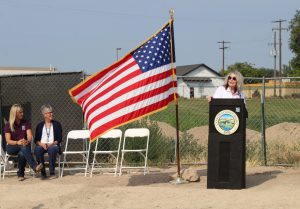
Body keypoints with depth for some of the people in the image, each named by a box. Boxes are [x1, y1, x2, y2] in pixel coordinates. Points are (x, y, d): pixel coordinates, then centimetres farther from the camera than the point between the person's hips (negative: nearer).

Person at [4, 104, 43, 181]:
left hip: (24, 145, 2)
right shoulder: (8, 125, -1)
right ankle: (35, 166, -53)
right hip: (11, 147, -2)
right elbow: (8, 140, -10)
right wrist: (17, 142, -31)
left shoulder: (26, 123, 4)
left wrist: (27, 141, -33)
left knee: (22, 153, -37)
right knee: (23, 147, -37)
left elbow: (30, 136, -8)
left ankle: (20, 174, -25)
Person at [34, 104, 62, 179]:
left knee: (52, 150, -37)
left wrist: (52, 143, -14)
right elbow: (36, 139, 10)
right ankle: (43, 173, -26)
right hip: (42, 145, 1)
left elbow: (59, 139, 4)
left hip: (53, 145, -1)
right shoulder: (40, 125, 16)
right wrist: (41, 144, -13)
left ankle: (52, 173, -27)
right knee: (37, 150, -34)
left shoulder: (57, 124, 13)